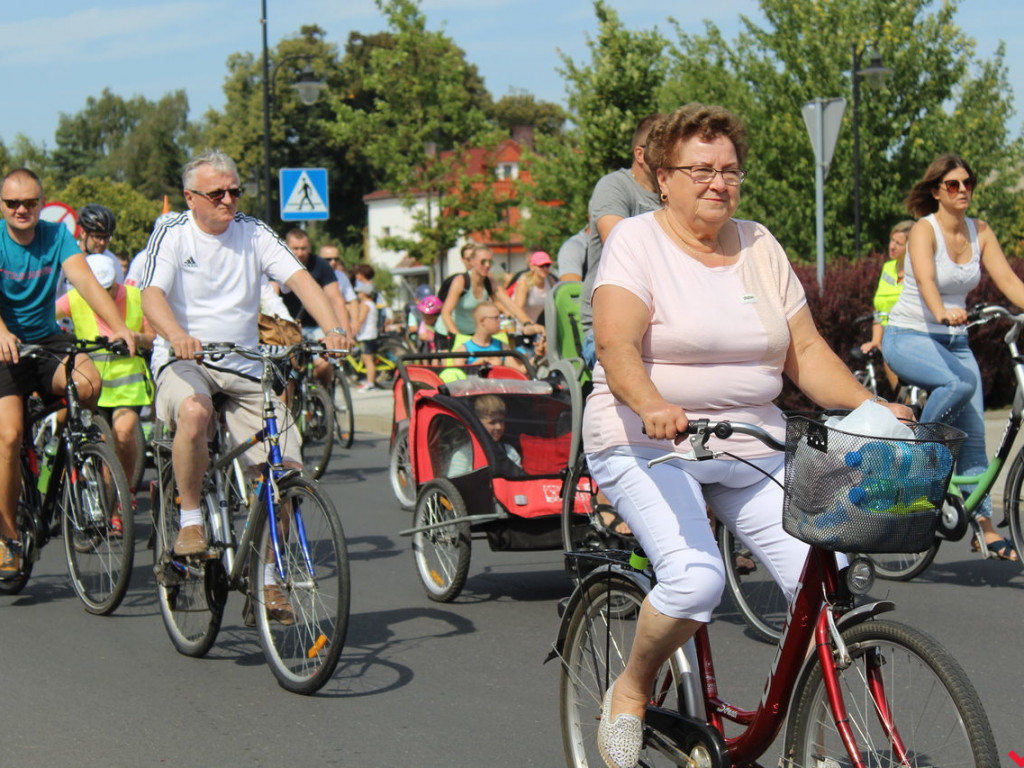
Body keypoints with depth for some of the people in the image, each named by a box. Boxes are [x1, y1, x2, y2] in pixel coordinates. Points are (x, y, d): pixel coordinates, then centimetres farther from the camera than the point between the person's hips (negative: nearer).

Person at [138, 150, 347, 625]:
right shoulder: (172, 235, -4)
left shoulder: (253, 233, 4)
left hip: (244, 366, 4)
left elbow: (299, 278, -9)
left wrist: (333, 328, -27)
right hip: (183, 362, -4)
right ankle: (190, 520, -18)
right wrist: (178, 336, -41)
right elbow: (152, 296, -19)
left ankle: (266, 580, 8)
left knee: (286, 469, -8)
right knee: (194, 412, -39)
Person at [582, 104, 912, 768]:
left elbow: (806, 351, 8)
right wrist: (652, 406, -40)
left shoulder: (759, 247, 11)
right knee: (695, 577, -28)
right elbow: (617, 344, -20)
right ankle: (629, 695, 1)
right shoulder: (637, 241, -4)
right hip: (650, 446, -5)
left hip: (752, 452, 5)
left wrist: (871, 407, -8)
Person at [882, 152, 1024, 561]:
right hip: (909, 337, -6)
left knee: (973, 435, 0)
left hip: (954, 342, 6)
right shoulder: (925, 230, -13)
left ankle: (986, 526, 4)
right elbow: (926, 279, -31)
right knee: (961, 382, -34)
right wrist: (942, 313, -51)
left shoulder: (980, 232, 3)